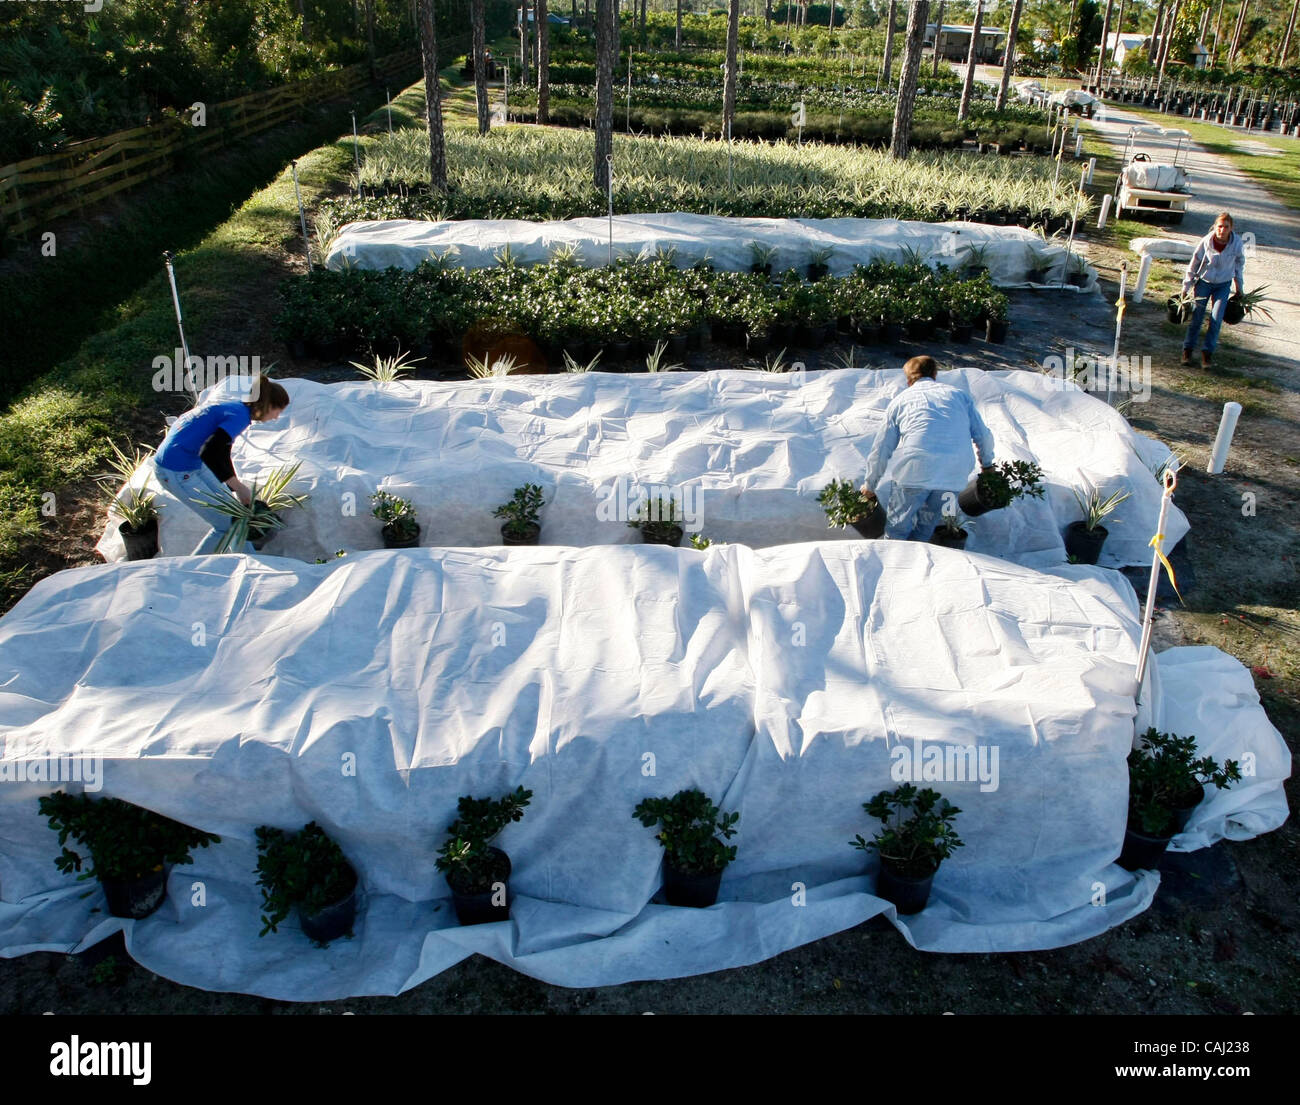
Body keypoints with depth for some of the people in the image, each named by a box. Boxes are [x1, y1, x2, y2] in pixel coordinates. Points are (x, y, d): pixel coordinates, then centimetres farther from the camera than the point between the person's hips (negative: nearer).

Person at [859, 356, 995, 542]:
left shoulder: (900, 400, 19)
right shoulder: (959, 394, 23)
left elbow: (882, 449, 17)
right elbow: (983, 435, 19)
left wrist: (869, 484, 27)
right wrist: (987, 464, 36)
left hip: (916, 468, -2)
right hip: (955, 473, 2)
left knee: (897, 527, 8)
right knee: (927, 526, 18)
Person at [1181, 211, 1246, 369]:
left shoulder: (1237, 243, -15)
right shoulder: (1206, 242, -18)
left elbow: (1239, 265, 3)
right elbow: (1193, 265, -5)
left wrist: (1240, 288, 10)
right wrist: (1185, 289, -1)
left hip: (1223, 285, 0)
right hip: (1204, 282, 0)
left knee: (1216, 320, -7)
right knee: (1197, 318, 1)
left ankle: (1207, 353, 2)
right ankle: (1188, 349, 15)